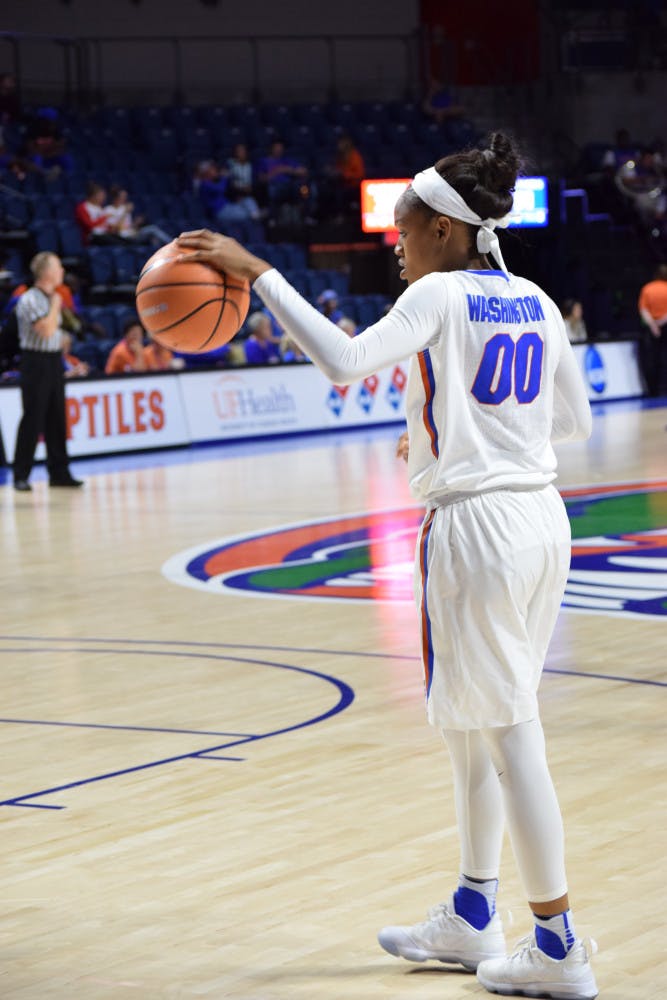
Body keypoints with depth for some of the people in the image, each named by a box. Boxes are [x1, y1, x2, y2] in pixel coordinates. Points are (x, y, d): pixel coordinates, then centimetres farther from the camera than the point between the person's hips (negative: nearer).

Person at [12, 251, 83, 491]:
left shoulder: (51, 298, 12)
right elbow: (46, 330, -22)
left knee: (56, 419, 9)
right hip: (36, 361, -8)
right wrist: (55, 305, -11)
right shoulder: (30, 300, -14)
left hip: (54, 362, 8)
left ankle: (59, 472, 16)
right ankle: (21, 476, 0)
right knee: (33, 420, -6)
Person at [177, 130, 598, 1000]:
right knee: (473, 726, 18)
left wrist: (258, 274, -21)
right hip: (540, 518, 8)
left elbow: (344, 360, -25)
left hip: (474, 526, -8)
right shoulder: (534, 303, 12)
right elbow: (574, 419, 19)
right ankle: (471, 919, 27)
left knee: (506, 734, -3)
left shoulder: (439, 297, -11)